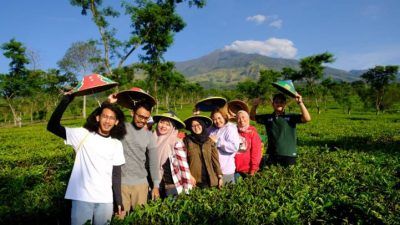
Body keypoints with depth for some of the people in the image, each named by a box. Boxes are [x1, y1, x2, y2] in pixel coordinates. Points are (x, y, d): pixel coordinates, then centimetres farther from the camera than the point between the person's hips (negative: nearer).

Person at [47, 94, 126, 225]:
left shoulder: (116, 144, 2)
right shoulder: (83, 135, -6)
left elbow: (116, 174, 5)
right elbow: (52, 126, -14)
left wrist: (119, 201, 6)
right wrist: (66, 100, -21)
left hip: (105, 200, 3)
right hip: (82, 198, -2)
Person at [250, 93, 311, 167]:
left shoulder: (291, 117, -1)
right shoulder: (268, 118, 6)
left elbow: (307, 118, -13)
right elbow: (252, 117, 13)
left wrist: (300, 103, -20)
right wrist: (255, 106, -5)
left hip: (289, 155, -2)